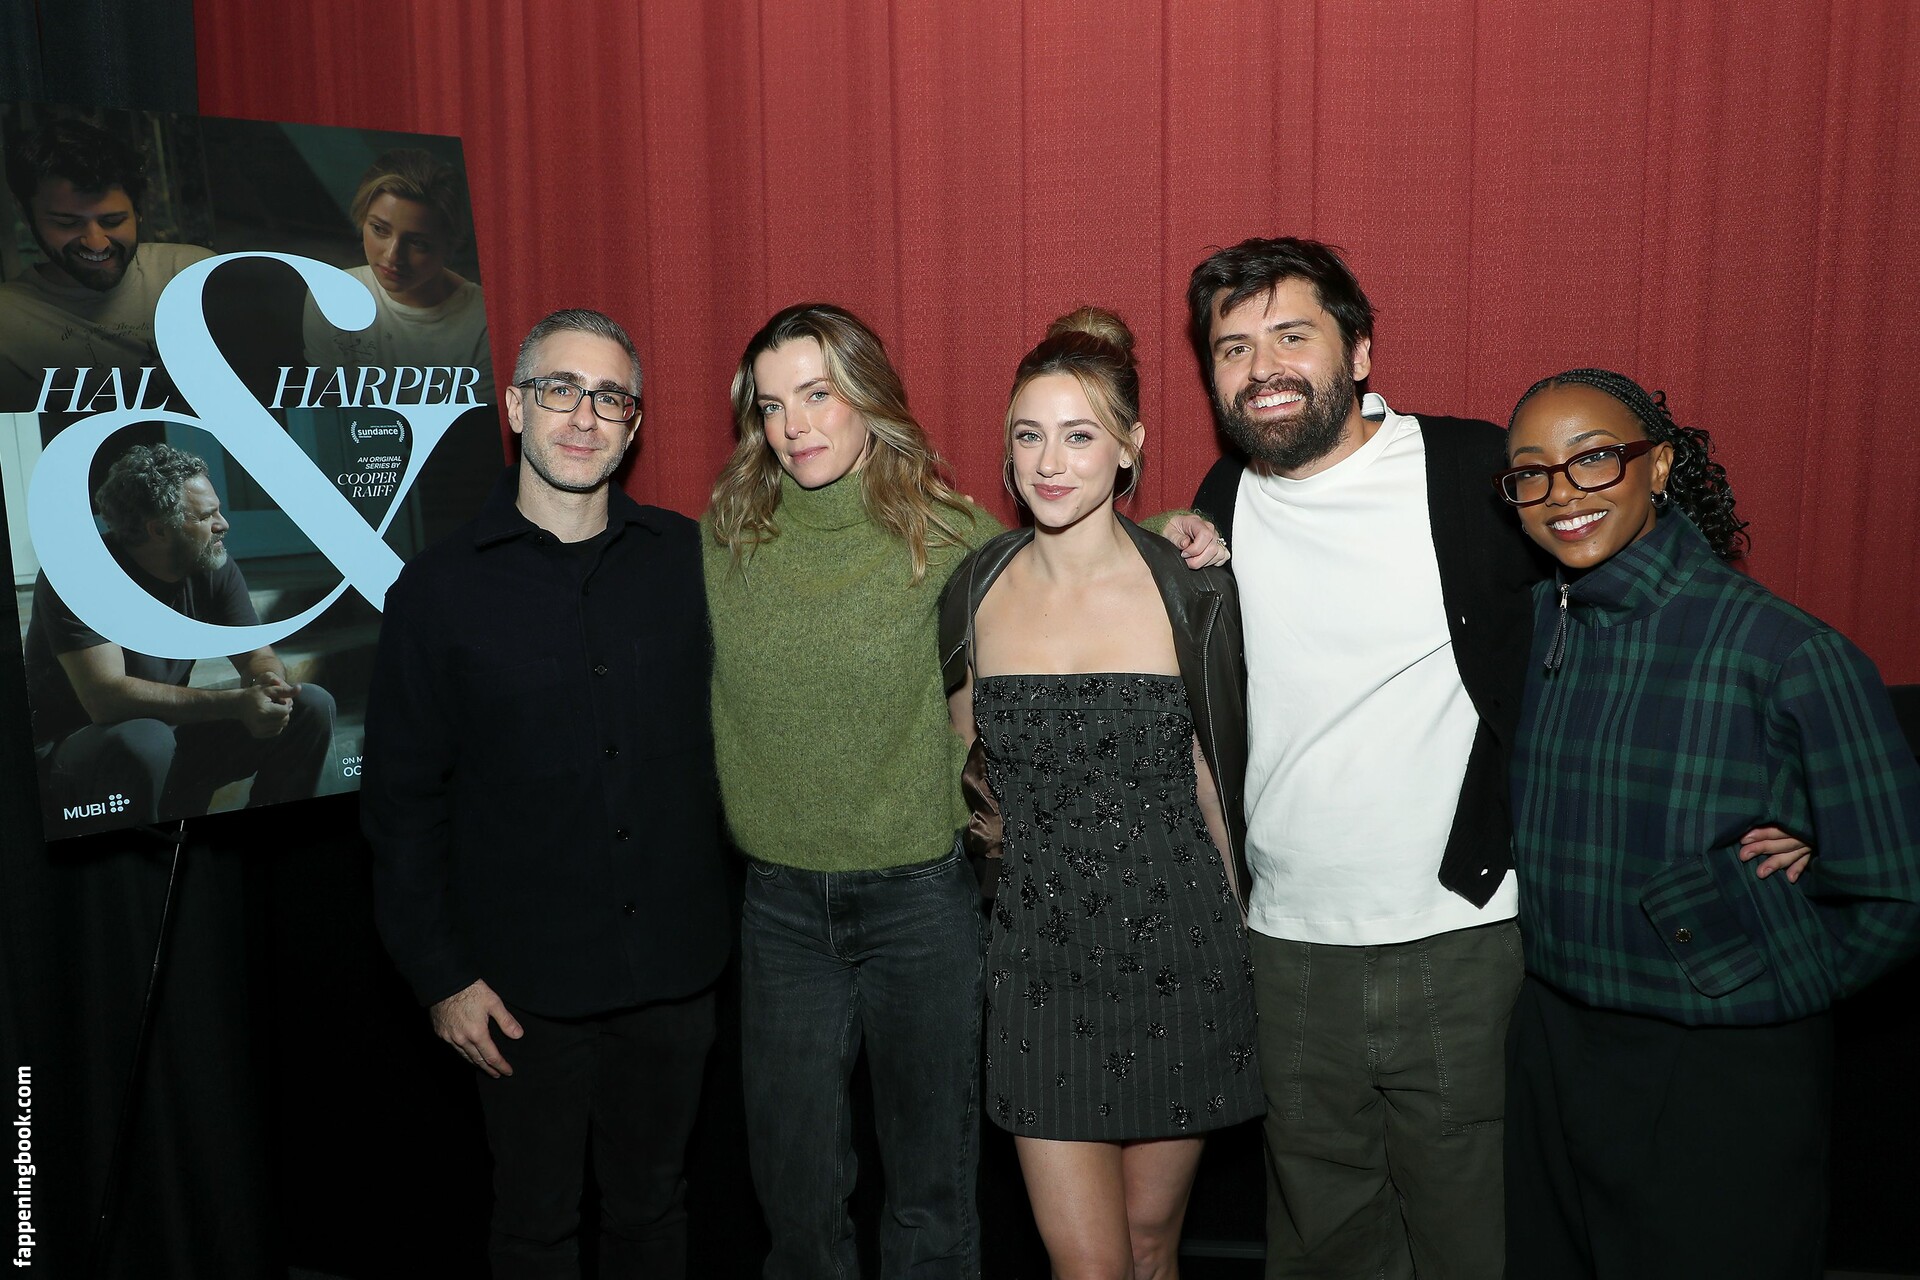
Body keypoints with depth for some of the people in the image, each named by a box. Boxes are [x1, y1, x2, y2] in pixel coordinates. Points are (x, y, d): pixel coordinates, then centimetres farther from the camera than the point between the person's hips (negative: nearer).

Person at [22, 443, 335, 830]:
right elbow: (105, 698, -30)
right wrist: (237, 702, -38)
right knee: (145, 740, -39)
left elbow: (258, 656, 0)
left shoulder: (213, 567, -3)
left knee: (312, 706, -8)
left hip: (172, 734, 6)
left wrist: (268, 683, -26)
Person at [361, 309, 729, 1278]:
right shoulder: (439, 590, -5)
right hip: (527, 981, -1)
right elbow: (402, 804, -2)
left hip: (674, 963, 2)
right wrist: (440, 977, -4)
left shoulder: (688, 560, -1)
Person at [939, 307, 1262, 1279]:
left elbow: (1213, 780, 3)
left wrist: (1227, 935, 7)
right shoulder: (978, 590, 0)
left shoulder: (1191, 594, -5)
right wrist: (1019, 843, 7)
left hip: (1174, 948, -1)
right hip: (1039, 954, 1)